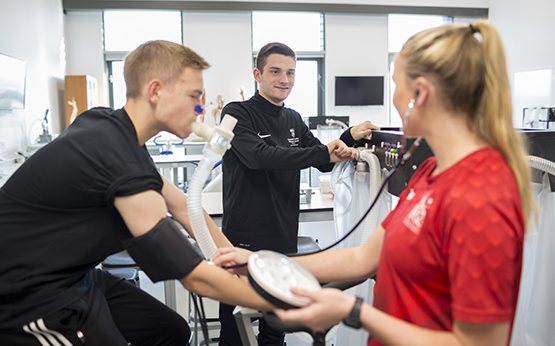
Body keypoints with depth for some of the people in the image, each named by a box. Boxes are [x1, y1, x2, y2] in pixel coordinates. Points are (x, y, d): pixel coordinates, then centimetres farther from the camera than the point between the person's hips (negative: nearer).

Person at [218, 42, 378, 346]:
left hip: (284, 240, 6)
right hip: (244, 240, -6)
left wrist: (349, 138, -2)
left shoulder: (294, 120, 13)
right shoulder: (237, 113, -7)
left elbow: (324, 162, 17)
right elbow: (259, 155, -24)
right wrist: (323, 152, -28)